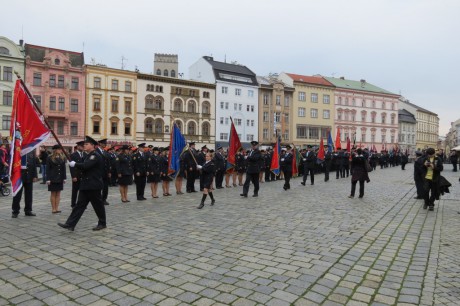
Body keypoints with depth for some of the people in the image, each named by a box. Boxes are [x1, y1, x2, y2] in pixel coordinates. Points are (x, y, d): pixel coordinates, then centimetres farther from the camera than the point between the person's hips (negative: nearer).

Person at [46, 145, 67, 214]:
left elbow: (64, 168, 8)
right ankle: (53, 209, 10)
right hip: (52, 179, -4)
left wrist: (64, 178, 3)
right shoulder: (50, 158, -3)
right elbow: (48, 169, -5)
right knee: (53, 194, 3)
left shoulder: (62, 158, 7)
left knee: (58, 193, 7)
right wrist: (48, 179, -11)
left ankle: (57, 208, 13)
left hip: (60, 179, 4)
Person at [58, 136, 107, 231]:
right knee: (80, 204, 6)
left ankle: (102, 223, 18)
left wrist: (75, 164, -12)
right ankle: (70, 224, 6)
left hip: (93, 185, -9)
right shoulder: (89, 155, 16)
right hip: (85, 185, 9)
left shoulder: (95, 155, -15)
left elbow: (85, 166, -26)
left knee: (98, 205, 4)